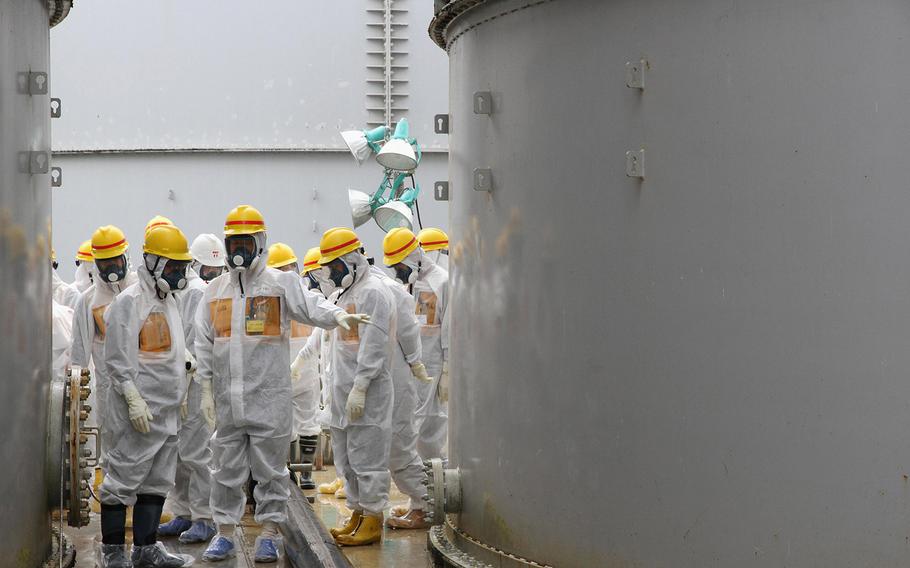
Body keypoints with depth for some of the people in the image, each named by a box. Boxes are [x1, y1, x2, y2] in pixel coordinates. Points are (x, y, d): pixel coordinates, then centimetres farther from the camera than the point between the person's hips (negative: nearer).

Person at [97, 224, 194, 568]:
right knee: (124, 479, -4)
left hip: (166, 411, 9)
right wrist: (134, 400, -22)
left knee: (157, 481, 12)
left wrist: (179, 395, 18)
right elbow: (118, 359, -17)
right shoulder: (130, 302, -12)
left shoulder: (169, 301, 16)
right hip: (140, 411, -9)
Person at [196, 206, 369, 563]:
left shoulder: (281, 283, 0)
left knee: (270, 467, 2)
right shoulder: (215, 290, 12)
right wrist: (206, 389, 8)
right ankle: (224, 532, 19)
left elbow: (309, 305, -17)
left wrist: (338, 316, -38)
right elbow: (204, 343, 13)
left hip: (269, 395, -3)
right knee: (226, 468, 9)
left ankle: (268, 534, 11)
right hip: (227, 396, 4)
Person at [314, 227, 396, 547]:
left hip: (368, 392, -10)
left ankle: (372, 522, -3)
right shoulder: (347, 293, 20)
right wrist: (338, 389, 19)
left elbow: (373, 346, -19)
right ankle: (358, 514, 20)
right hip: (346, 391, 10)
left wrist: (359, 388, -22)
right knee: (347, 457, 13)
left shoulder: (372, 292, -12)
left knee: (367, 457, -7)